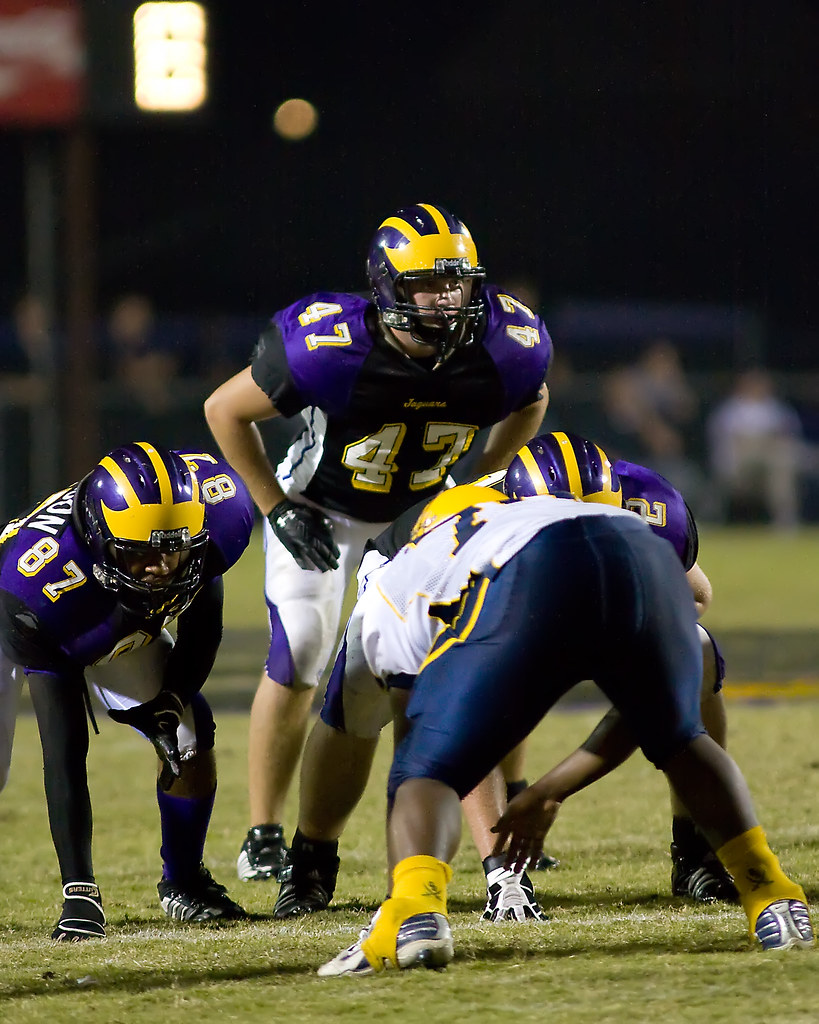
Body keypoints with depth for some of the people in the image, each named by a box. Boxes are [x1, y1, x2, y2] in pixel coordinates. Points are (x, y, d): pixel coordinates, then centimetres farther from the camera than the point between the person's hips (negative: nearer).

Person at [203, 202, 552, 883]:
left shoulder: (505, 349, -24)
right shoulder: (329, 348, -35)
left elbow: (529, 403, 3)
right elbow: (226, 411, -19)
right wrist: (278, 512, -17)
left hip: (425, 508, 3)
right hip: (322, 507, -3)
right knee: (299, 656, -12)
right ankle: (264, 837, 3)